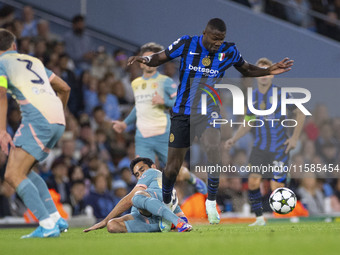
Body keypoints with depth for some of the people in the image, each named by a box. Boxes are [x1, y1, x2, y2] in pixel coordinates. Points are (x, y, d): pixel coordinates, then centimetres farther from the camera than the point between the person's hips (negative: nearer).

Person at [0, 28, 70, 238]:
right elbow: (65, 88, 32)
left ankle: (48, 225, -18)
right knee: (23, 171, 20)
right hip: (57, 121, 8)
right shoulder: (34, 61, 28)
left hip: (37, 119, -8)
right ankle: (56, 218, 12)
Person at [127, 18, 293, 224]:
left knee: (214, 149, -29)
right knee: (173, 166, 1)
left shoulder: (228, 51, -4)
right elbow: (159, 59, 1)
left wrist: (270, 71, 0)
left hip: (208, 112, 0)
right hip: (182, 112, 0)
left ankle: (211, 202, -12)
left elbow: (247, 70, 14)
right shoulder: (186, 44, -8)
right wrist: (143, 59, -20)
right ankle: (166, 202, 29)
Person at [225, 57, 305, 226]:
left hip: (279, 148, -4)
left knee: (276, 188, -10)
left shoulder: (280, 93, -6)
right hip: (260, 147, 4)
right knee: (253, 182, -9)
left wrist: (295, 137, -7)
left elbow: (300, 114, 1)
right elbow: (248, 124, 17)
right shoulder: (253, 96, 7)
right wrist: (234, 139, 4)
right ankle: (259, 218, 5)